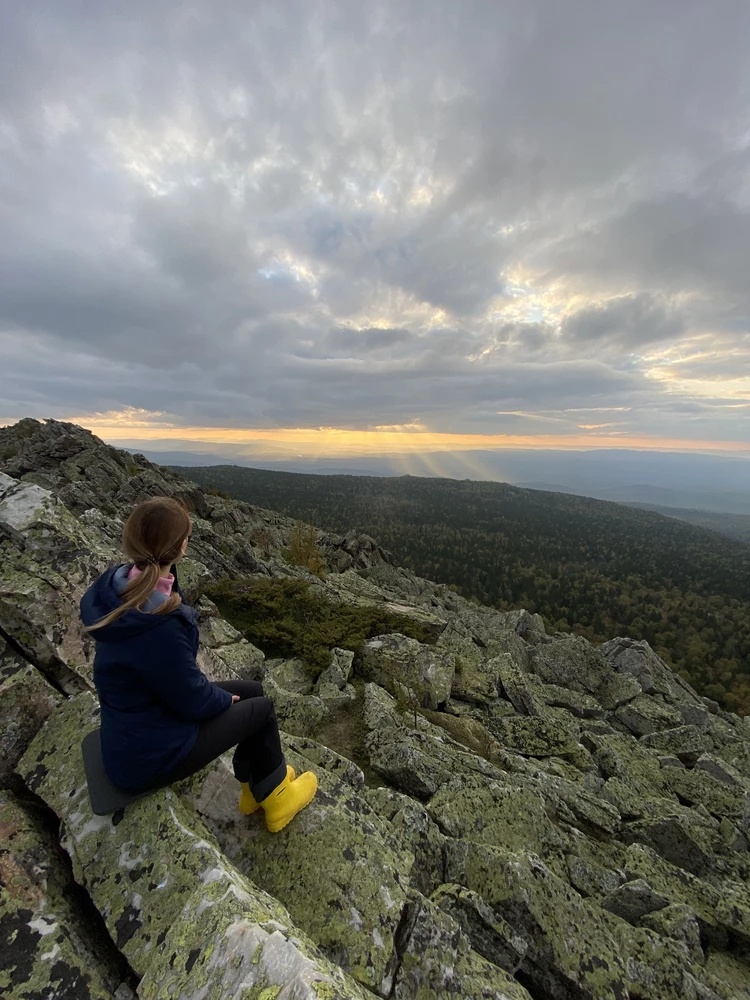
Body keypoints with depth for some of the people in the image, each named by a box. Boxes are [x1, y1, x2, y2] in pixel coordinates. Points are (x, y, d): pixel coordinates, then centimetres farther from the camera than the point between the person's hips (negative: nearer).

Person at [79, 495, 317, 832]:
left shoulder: (123, 581, -13)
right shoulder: (157, 627, -40)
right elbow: (194, 701, -22)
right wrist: (224, 699, -6)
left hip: (142, 709, 8)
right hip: (149, 755, -8)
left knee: (252, 690, 14)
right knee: (262, 708, 7)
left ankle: (254, 787, 35)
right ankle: (273, 797, 35)